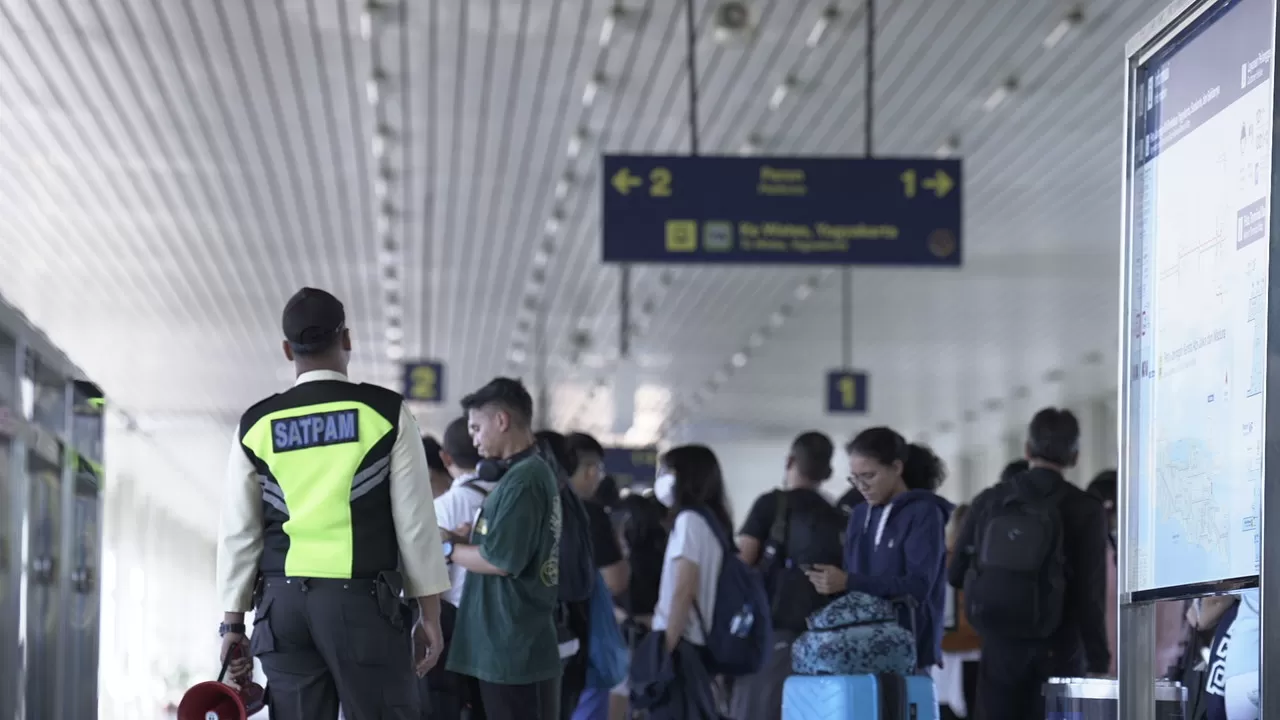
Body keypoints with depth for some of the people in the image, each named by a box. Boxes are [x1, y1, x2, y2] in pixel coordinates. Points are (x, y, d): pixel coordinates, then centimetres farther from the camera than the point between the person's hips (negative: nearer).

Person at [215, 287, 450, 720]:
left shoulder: (257, 426, 8)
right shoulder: (386, 412, 0)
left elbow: (239, 532, 8)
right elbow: (415, 520, -1)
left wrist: (233, 622, 13)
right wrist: (429, 613, 4)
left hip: (283, 601, 3)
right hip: (362, 598, -3)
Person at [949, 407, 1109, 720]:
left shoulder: (989, 501, 2)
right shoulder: (1085, 511, -7)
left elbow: (955, 574, 8)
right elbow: (1090, 595, -10)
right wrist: (1098, 661, -4)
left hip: (999, 648, 2)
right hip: (1057, 655, -2)